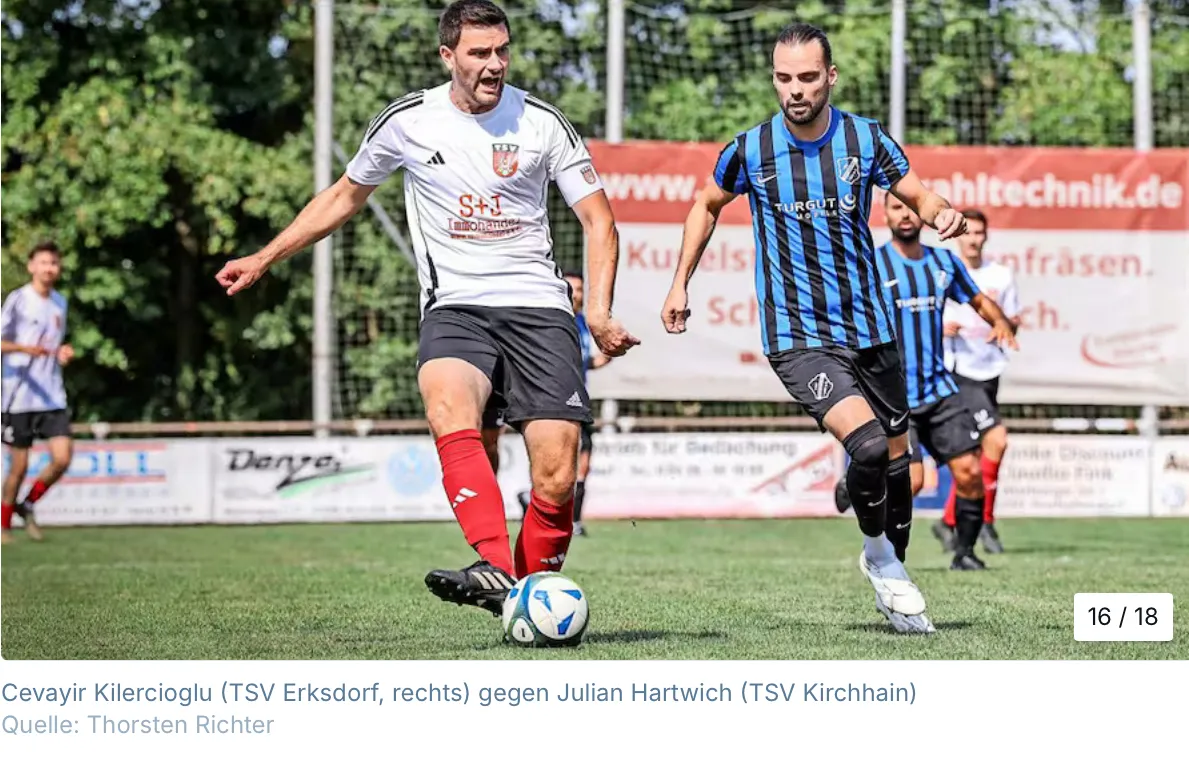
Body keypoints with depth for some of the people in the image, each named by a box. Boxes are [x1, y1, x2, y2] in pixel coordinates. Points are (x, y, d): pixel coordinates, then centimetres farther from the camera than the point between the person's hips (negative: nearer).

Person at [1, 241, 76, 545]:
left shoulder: (60, 303, 12)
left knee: (62, 458, -9)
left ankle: (27, 506, 14)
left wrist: (63, 352, 4)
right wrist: (25, 348, -26)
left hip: (52, 396, 5)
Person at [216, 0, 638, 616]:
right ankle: (495, 571, -46)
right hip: (454, 307, 0)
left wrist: (600, 314, -9)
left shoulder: (542, 122, 3)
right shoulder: (407, 122, 5)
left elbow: (598, 222, 6)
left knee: (556, 477, -14)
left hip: (538, 309, 0)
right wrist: (264, 258, 21)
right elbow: (345, 196, 22)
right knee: (448, 405, -35)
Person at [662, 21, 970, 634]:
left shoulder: (866, 139, -2)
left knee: (896, 457, 12)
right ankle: (880, 556, 3)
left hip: (870, 329, 3)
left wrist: (943, 214, -17)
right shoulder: (750, 150, -5)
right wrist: (680, 284, 12)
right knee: (868, 445, -23)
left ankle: (890, 570, 36)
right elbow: (707, 206, 13)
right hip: (797, 338, -3)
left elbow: (920, 198, 6)